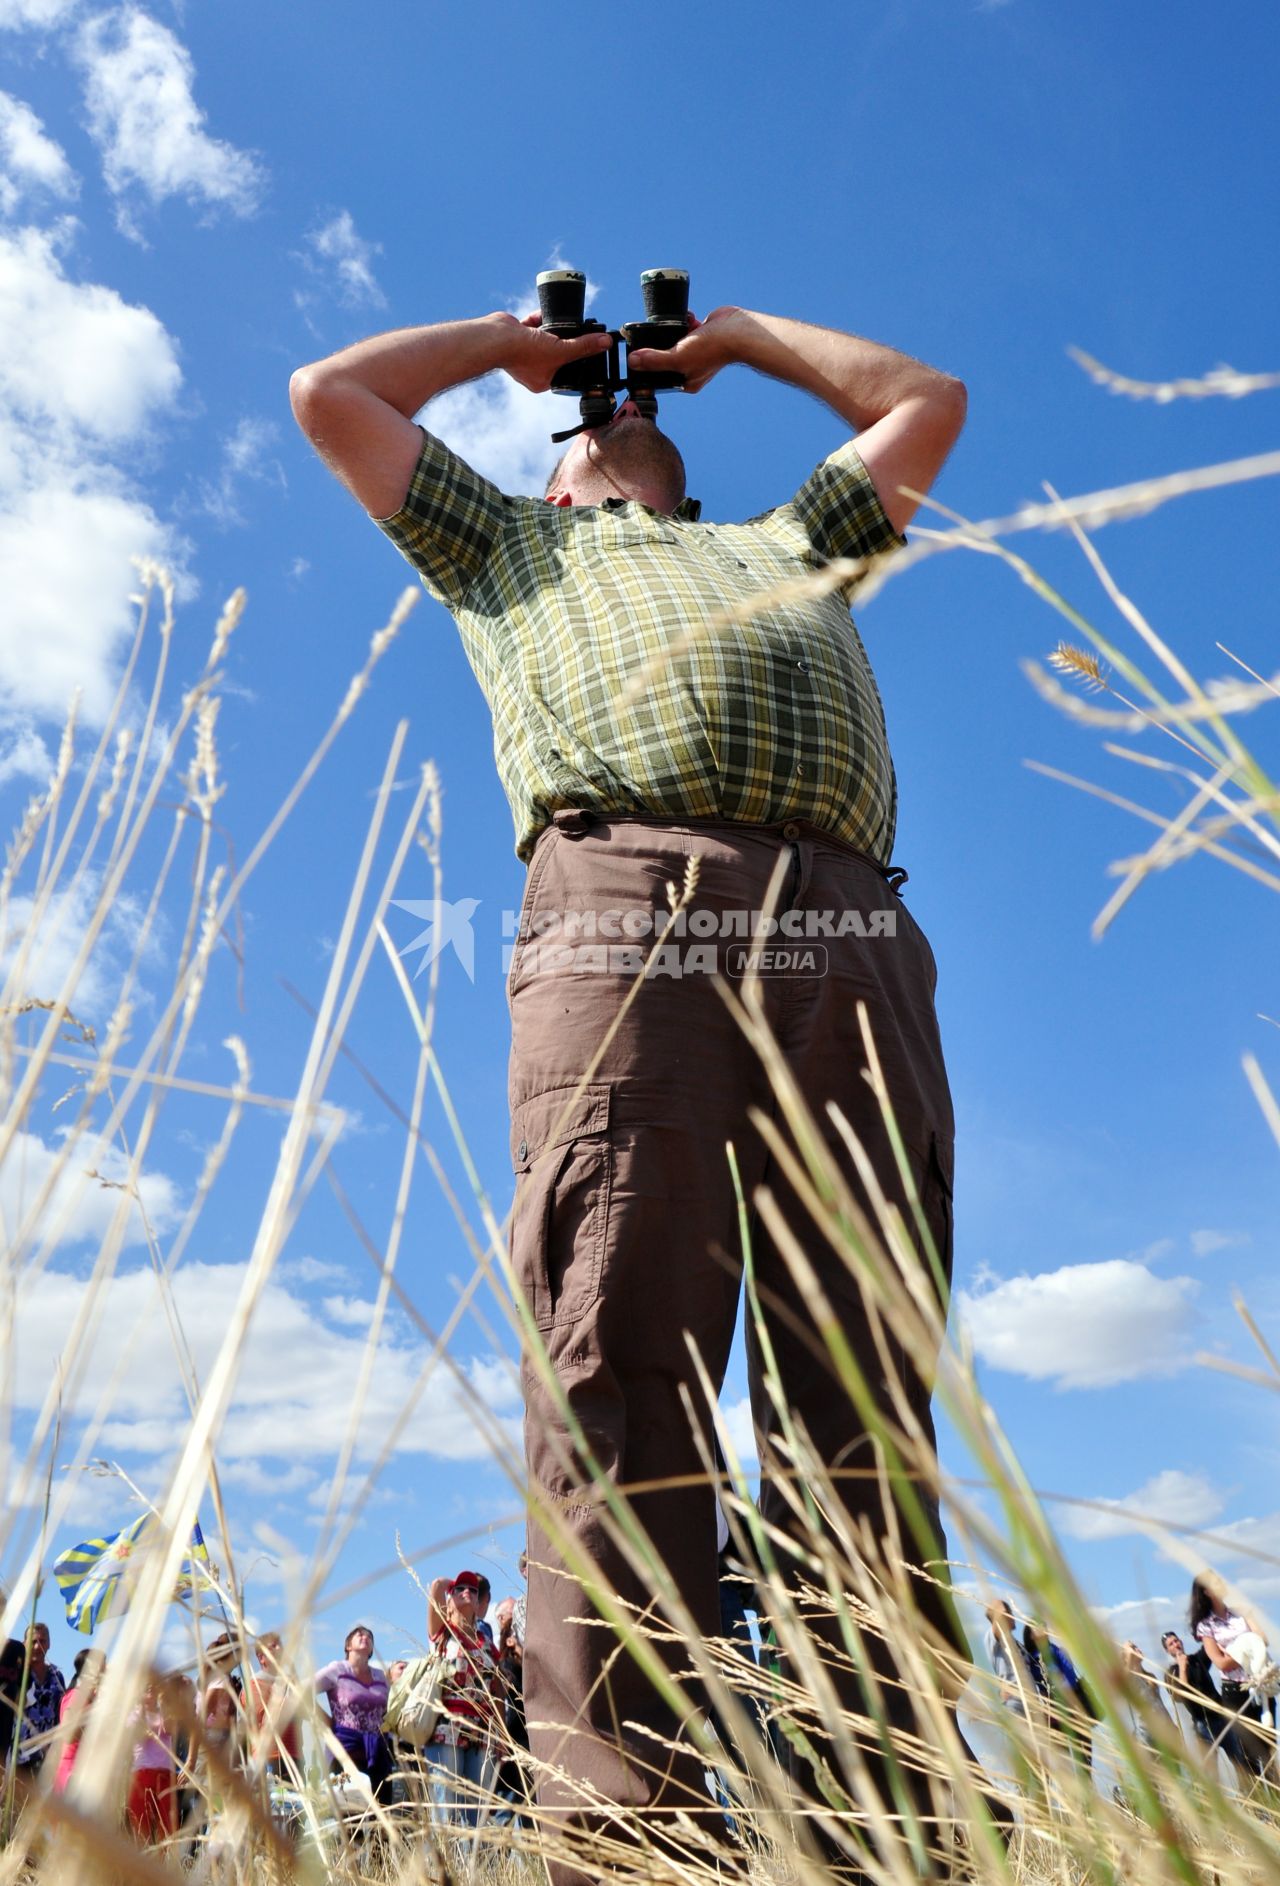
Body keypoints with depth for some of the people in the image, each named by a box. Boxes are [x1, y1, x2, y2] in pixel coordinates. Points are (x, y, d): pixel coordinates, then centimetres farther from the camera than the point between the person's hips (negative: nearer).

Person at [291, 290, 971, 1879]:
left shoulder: (791, 542, 44)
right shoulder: (508, 541, 39)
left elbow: (927, 402, 55)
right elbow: (330, 395, 44)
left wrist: (730, 335, 61)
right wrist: (513, 341, 54)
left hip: (852, 934, 3)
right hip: (623, 905, -2)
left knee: (866, 1404, -8)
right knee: (617, 1377, -15)